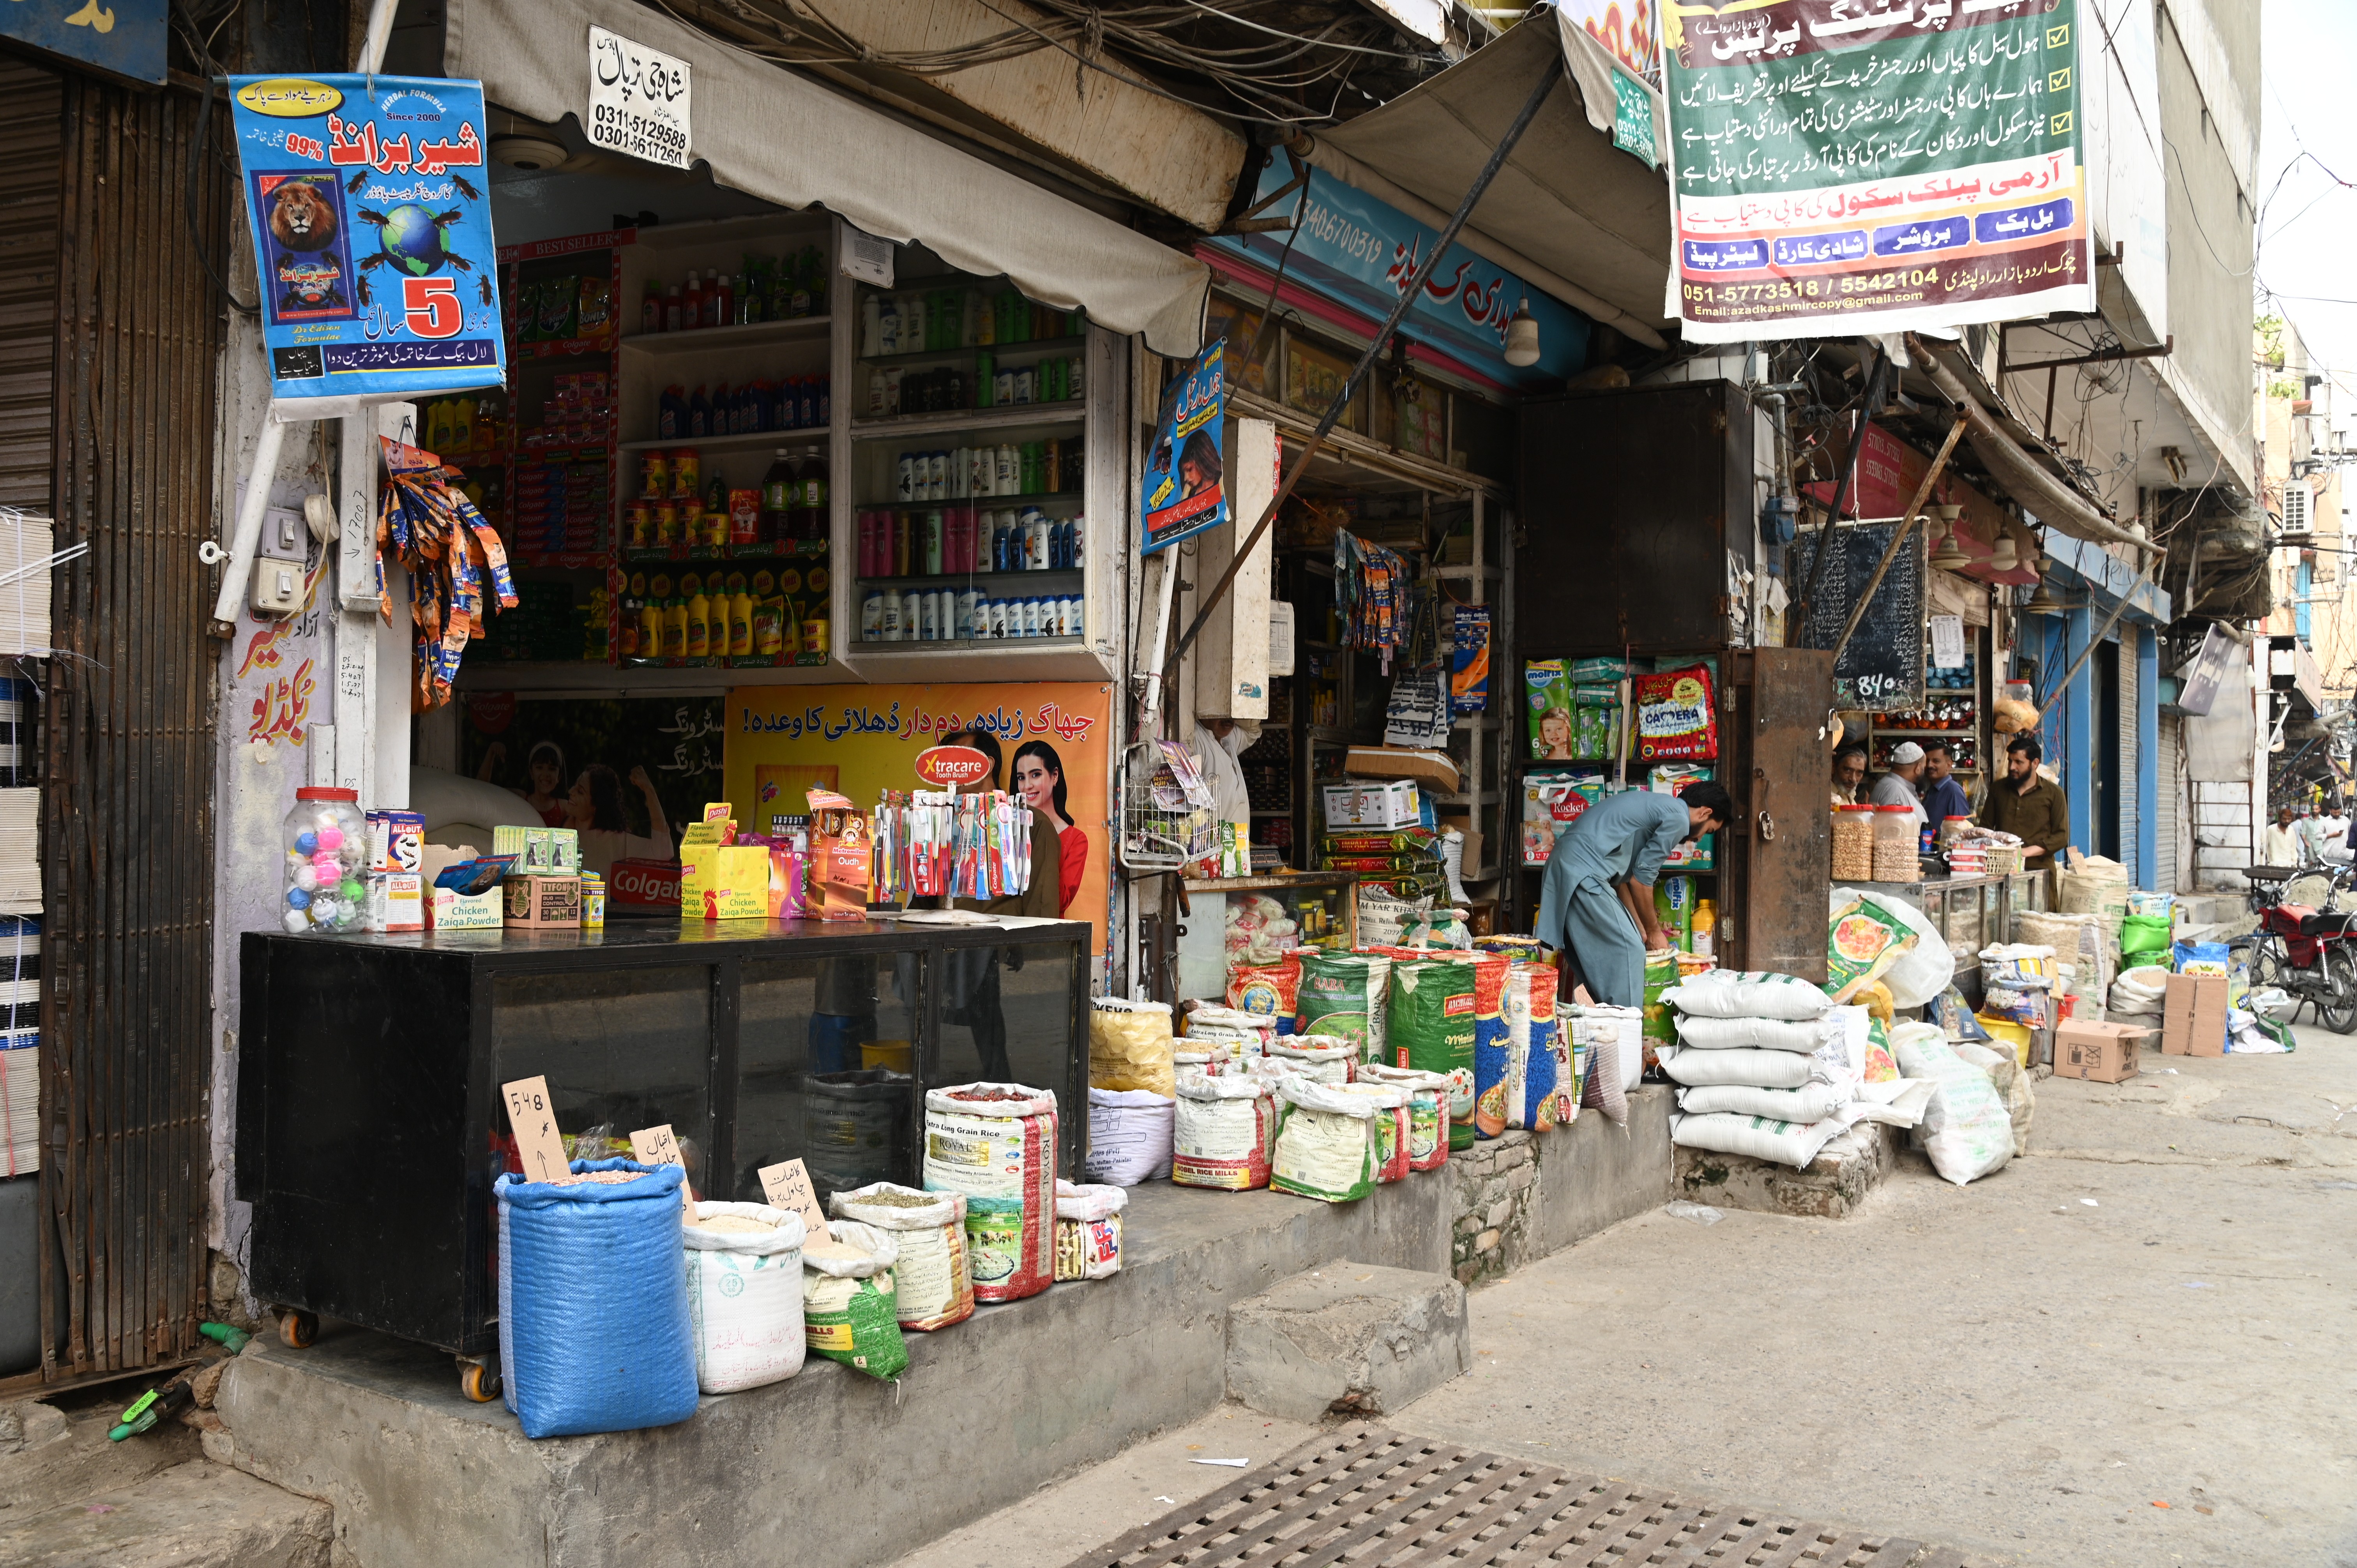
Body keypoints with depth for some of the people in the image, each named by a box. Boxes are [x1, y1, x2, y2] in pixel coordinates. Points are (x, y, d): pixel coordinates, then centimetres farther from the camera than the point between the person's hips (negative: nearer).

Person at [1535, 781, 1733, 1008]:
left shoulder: (1654, 805, 25)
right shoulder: (1678, 818, -4)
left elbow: (1623, 877, 23)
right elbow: (1641, 879, -4)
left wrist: (1640, 930, 22)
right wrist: (1654, 931, 8)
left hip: (1562, 865, 10)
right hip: (1584, 872, -10)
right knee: (1629, 950, -7)